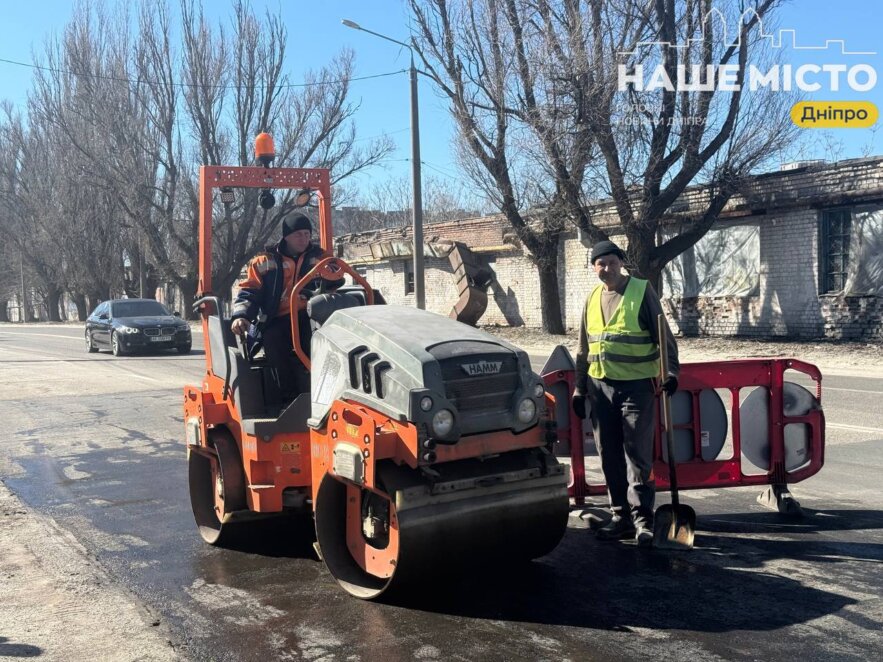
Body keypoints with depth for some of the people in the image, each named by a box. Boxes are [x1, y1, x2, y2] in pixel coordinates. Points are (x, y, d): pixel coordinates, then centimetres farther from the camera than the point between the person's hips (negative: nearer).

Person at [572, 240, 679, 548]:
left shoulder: (642, 291, -3)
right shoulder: (592, 299, 12)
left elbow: (663, 335, -5)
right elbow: (584, 349, 17)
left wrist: (671, 370, -17)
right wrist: (580, 388, 14)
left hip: (636, 386, -5)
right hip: (601, 386, 6)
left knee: (637, 455, -4)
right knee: (610, 457, 9)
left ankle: (642, 518, 2)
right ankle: (621, 516, 19)